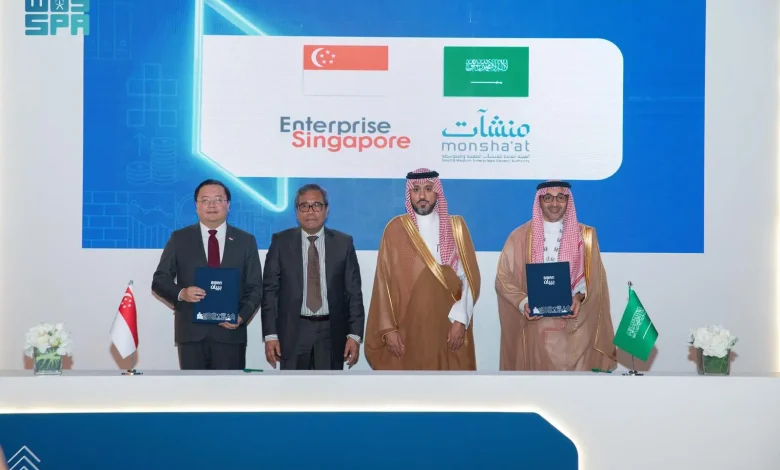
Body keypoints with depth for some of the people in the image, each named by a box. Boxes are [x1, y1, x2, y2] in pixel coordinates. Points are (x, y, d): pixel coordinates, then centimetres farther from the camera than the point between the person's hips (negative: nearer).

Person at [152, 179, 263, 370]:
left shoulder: (246, 241, 9)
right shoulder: (179, 238, 7)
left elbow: (255, 287, 7)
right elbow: (159, 280, 7)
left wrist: (242, 316, -11)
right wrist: (180, 293, -14)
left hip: (230, 331, 0)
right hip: (191, 332, 0)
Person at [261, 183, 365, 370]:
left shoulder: (344, 243, 3)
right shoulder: (281, 242, 2)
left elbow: (354, 291, 3)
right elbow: (270, 290, 1)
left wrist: (355, 334, -5)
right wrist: (270, 334, -6)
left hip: (332, 333, 1)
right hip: (293, 332, 0)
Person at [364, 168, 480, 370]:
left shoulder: (456, 227, 5)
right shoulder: (396, 229, 2)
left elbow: (469, 277, 2)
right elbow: (384, 281, 1)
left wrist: (460, 319, -9)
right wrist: (388, 328, -5)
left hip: (449, 327, 1)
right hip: (409, 328, -1)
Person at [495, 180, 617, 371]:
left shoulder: (585, 235, 7)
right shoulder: (520, 237, 3)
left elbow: (595, 279, 6)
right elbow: (504, 279, 3)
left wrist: (579, 296, -14)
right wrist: (523, 303, -14)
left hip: (575, 328, 0)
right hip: (536, 328, 0)